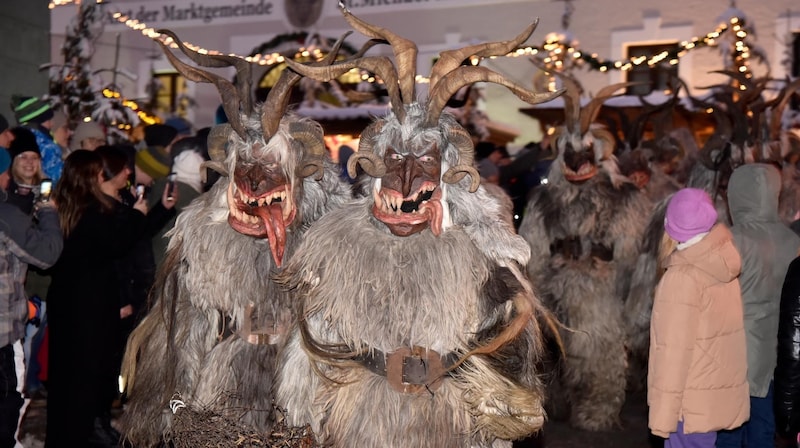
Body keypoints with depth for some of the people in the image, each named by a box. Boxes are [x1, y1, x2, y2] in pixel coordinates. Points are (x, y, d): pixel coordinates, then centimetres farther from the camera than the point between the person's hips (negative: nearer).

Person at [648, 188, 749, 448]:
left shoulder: (682, 278, -19)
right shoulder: (725, 268, 1)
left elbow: (674, 351, -19)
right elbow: (721, 336, 3)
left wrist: (662, 414, -15)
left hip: (693, 403, -7)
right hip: (722, 395, 7)